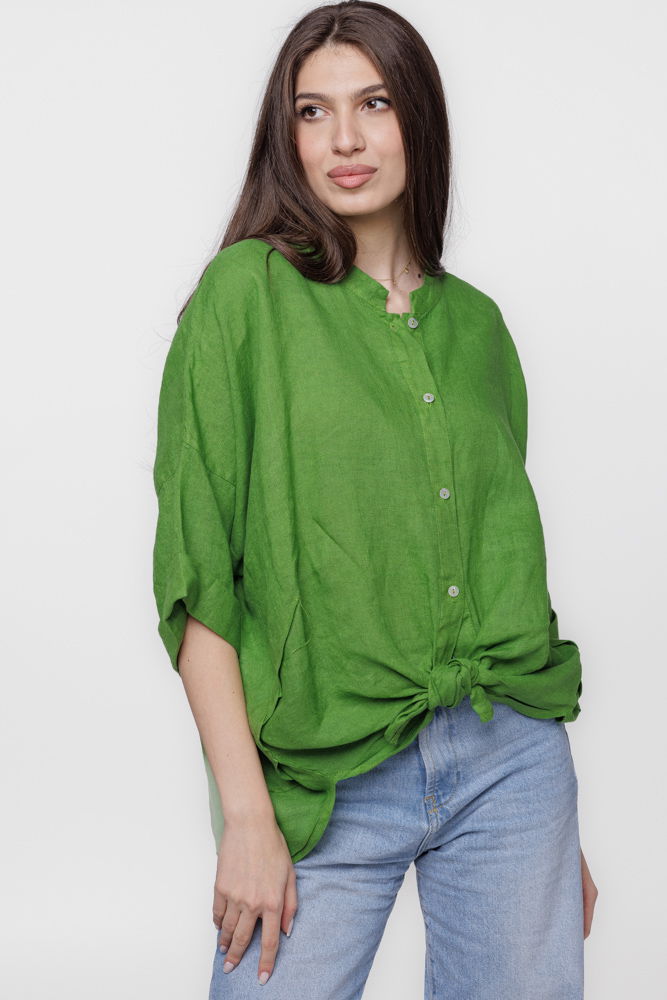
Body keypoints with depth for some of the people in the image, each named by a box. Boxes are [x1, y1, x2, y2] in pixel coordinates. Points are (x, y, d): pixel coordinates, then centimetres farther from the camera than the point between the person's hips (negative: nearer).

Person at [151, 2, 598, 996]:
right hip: (325, 782, -3)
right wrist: (246, 816, -13)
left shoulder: (474, 320, 9)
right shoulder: (247, 292, -4)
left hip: (509, 761, 4)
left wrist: (558, 827, 15)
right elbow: (197, 569, -8)